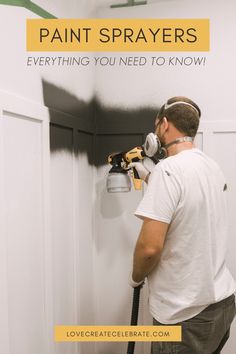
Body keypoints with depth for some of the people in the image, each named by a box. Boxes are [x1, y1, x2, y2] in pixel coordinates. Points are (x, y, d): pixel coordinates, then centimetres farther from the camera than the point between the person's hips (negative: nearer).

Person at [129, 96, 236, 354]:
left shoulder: (168, 169, -22)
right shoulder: (211, 166, 4)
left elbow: (150, 247, -25)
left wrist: (136, 277, -6)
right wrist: (149, 178, 29)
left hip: (187, 313, -8)